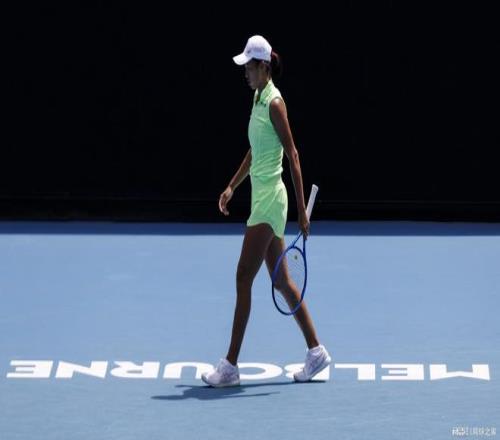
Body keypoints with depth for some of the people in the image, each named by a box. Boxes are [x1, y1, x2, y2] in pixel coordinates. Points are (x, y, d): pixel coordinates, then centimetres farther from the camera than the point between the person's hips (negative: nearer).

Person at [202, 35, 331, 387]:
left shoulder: (274, 103, -15)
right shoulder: (258, 99, 13)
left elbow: (293, 158, -16)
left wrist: (302, 211, -18)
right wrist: (232, 187, 18)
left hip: (270, 200, -10)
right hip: (261, 198, 10)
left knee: (244, 279, -9)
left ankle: (231, 365, -6)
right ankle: (316, 351, 21)